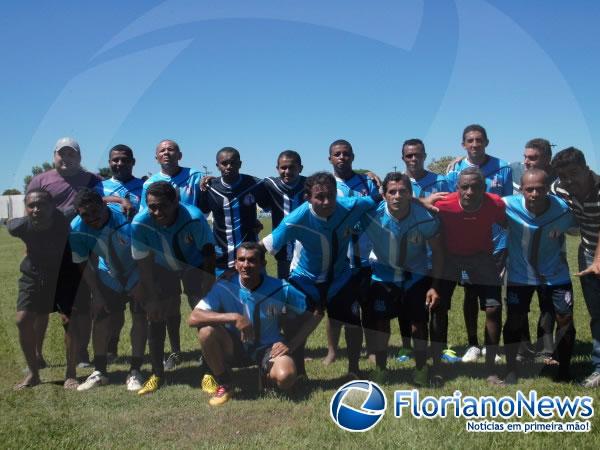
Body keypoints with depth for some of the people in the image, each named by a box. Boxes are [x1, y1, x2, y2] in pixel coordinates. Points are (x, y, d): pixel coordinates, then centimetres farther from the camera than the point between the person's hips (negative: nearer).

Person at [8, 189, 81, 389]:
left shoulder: (64, 221, -32)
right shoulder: (21, 226, -26)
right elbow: (9, 224, -1)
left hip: (64, 275, -2)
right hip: (33, 275, 2)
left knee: (70, 320, -8)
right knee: (23, 320, -5)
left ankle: (71, 374, 8)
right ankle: (33, 373, 12)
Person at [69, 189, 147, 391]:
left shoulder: (126, 214, -32)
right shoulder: (77, 229, -23)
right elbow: (83, 264, -9)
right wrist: (97, 292, -11)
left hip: (136, 275, -2)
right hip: (108, 278, 3)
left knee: (139, 317, -7)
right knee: (101, 319, -1)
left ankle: (135, 372, 5)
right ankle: (99, 372, 16)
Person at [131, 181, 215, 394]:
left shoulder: (194, 218, -37)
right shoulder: (140, 223, -32)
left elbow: (209, 256, -25)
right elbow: (143, 263, -20)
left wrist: (207, 293, -25)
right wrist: (150, 298, -20)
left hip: (195, 266, -1)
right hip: (162, 268, 2)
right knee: (156, 316, -5)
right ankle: (157, 374, 10)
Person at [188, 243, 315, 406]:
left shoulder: (280, 289, -19)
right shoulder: (224, 287, -18)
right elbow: (193, 318, -28)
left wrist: (292, 344, -17)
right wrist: (234, 317, -37)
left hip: (268, 348, -1)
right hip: (236, 348, 1)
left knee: (285, 378, -33)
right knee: (206, 330, -29)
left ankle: (267, 374, 8)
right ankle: (224, 385, -5)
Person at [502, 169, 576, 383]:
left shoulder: (562, 209, -19)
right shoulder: (509, 205, -23)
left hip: (555, 275, 1)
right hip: (519, 275, -1)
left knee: (566, 322, 6)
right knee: (514, 321, 2)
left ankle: (564, 371, 28)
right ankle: (511, 371, 20)